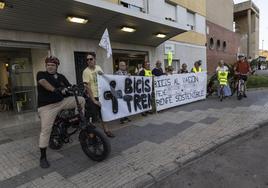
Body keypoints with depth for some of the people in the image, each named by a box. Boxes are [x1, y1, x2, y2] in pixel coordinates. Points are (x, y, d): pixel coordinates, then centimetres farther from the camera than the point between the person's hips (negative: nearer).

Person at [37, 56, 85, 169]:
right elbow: (43, 82, -22)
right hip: (47, 106, -5)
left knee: (81, 100, -3)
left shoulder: (61, 77, 14)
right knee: (45, 130, -6)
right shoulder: (41, 74, 0)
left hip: (62, 102, 5)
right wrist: (55, 89, -36)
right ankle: (43, 157, 6)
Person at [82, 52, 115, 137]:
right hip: (92, 97, -6)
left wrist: (102, 74, -10)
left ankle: (106, 130, 37)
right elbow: (88, 87, -17)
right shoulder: (86, 71, -13)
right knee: (92, 117, 1)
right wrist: (93, 100, -19)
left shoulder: (98, 67, 4)